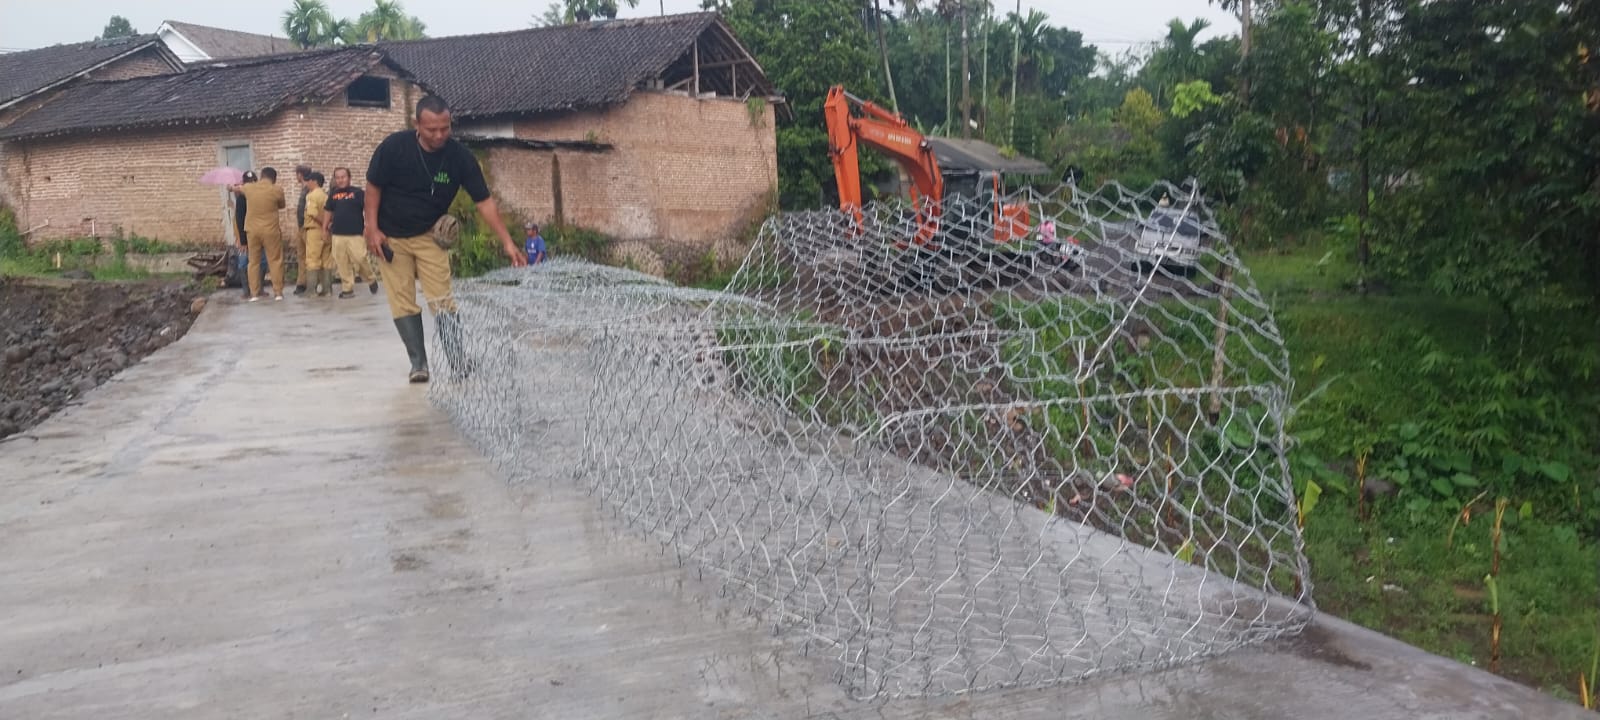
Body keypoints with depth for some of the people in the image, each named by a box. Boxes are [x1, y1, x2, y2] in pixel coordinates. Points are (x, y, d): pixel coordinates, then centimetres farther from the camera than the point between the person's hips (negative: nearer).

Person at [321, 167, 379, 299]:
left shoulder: (358, 192, -3)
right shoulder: (333, 194, 10)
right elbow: (328, 211, 20)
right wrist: (324, 228, 18)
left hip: (356, 234, -4)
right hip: (337, 235, 4)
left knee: (359, 260, -10)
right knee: (342, 263, 3)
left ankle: (372, 278, 16)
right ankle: (347, 288, 11)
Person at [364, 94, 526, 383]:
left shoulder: (460, 157, -17)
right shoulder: (393, 147, -20)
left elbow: (484, 201, -15)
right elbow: (373, 187, -7)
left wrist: (507, 242, -23)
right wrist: (372, 229, -13)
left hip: (429, 235, 1)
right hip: (390, 237, 0)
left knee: (443, 302, -7)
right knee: (403, 303, -2)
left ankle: (460, 364, -4)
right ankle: (419, 363, 5)